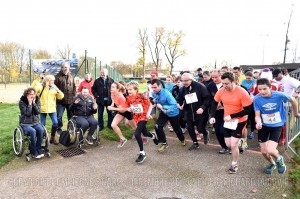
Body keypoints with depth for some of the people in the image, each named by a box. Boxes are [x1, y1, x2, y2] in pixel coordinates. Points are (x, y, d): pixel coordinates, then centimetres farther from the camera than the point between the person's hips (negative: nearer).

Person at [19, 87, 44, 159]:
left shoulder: (37, 100, 2)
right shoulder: (22, 102, -7)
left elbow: (38, 112, -8)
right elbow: (27, 113, -18)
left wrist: (34, 103, -15)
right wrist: (29, 103, -19)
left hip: (35, 122, 3)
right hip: (25, 123, -3)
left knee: (41, 130, -28)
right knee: (33, 131, -32)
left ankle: (39, 150, -16)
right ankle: (34, 152, -19)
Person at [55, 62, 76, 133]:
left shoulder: (71, 76, 12)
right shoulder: (58, 77, -3)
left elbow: (74, 87, 16)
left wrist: (74, 95, 8)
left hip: (70, 100, 4)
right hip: (61, 101, -4)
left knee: (71, 115, 14)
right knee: (59, 116, 3)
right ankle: (59, 129, 19)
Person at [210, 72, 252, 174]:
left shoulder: (242, 93, -24)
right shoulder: (221, 91, -11)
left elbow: (247, 110, -20)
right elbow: (214, 103, 6)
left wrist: (231, 116, -25)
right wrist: (212, 116, -5)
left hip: (239, 121, -4)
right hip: (227, 121, 5)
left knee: (233, 144, -6)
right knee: (228, 144, 10)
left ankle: (234, 165, 19)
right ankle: (237, 145, 45)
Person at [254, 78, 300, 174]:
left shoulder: (279, 95, -22)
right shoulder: (257, 99, -18)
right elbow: (257, 115, -12)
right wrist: (258, 123, -34)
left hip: (277, 126, -2)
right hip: (264, 126, 2)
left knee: (270, 150, -18)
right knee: (264, 152, 9)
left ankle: (279, 159, 20)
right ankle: (272, 164, 45)